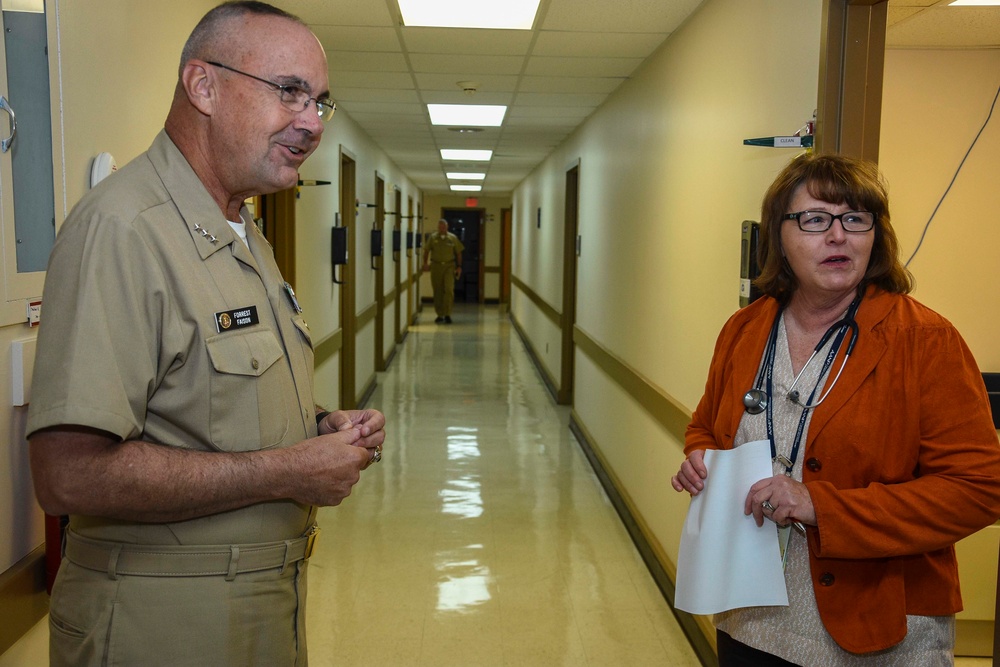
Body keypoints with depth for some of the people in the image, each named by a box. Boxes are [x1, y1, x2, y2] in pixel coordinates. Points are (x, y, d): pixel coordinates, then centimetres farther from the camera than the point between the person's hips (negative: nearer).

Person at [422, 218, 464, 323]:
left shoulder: (453, 238, 6)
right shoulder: (432, 238, 7)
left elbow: (458, 253, 8)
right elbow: (426, 251, 10)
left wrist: (459, 266, 3)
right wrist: (425, 263, -1)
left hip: (449, 266, -1)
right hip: (436, 266, 1)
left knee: (449, 289, -14)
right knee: (437, 291, 5)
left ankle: (447, 314, -10)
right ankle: (439, 314, 15)